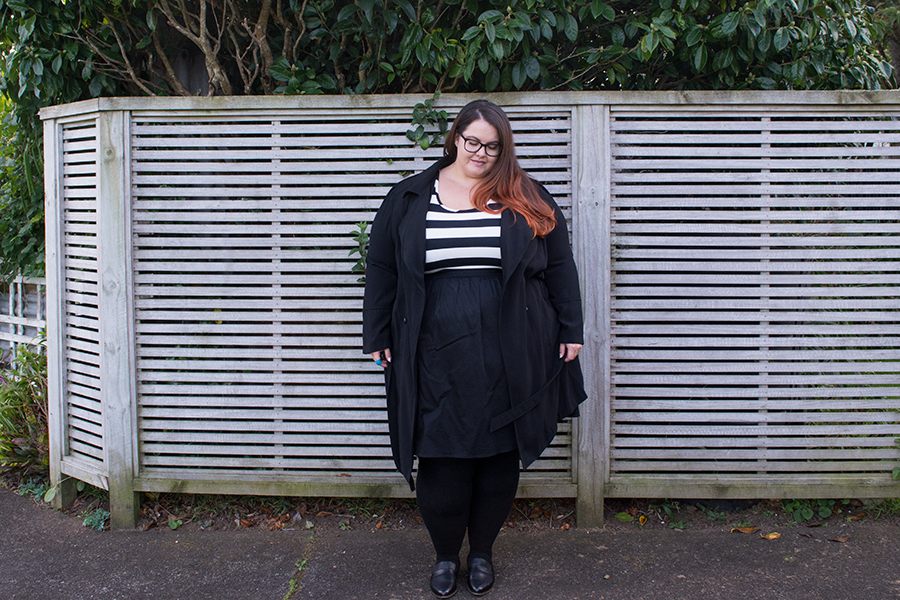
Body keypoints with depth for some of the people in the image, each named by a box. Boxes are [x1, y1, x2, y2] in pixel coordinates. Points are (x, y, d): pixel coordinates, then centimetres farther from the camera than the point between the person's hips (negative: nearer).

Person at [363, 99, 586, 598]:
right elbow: (381, 271, 11)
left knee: (499, 458, 8)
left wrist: (570, 330, 6)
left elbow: (559, 267, 9)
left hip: (507, 363, 1)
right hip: (435, 361, 0)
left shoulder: (528, 201, 7)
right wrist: (378, 337, 8)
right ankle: (445, 554, 25)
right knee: (441, 460, 3)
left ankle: (482, 552, 29)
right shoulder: (408, 199, 8)